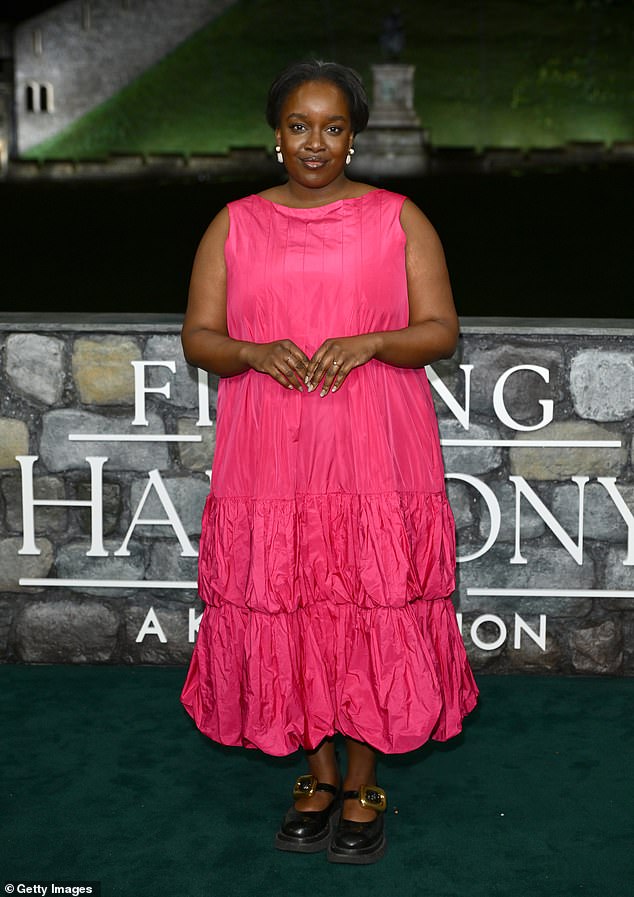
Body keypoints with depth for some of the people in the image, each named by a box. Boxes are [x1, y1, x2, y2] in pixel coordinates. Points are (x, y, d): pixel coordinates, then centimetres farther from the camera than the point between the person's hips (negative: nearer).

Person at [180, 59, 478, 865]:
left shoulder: (398, 219, 3)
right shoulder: (234, 225, 8)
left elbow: (441, 331, -1)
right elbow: (198, 338, 4)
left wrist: (369, 343, -19)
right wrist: (256, 352, -17)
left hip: (375, 458, -1)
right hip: (270, 458, 2)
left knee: (374, 614, 2)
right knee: (284, 613, 6)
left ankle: (364, 786, 20)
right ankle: (318, 775, 26)